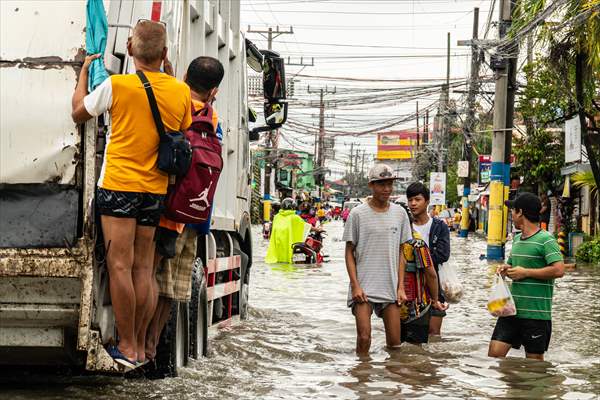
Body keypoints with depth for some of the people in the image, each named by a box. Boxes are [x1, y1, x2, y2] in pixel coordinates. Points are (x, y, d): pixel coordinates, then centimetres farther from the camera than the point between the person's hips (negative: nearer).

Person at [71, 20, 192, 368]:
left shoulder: (116, 85, -9)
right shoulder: (181, 91, 0)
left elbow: (79, 114, 6)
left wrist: (84, 72, 21)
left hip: (119, 185, -4)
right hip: (156, 189, 4)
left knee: (120, 266, -2)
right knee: (143, 268, 9)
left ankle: (127, 346, -2)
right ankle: (140, 346, 13)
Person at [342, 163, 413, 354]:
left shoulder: (399, 213, 7)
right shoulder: (358, 214, -2)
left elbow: (401, 253, 11)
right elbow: (349, 252, 1)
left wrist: (401, 287, 4)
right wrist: (355, 285, -9)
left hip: (391, 287, 3)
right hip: (363, 286, -3)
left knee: (394, 341, 3)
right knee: (364, 338, -10)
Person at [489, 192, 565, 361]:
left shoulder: (545, 239, -11)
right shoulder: (517, 239, 15)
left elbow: (559, 270, -22)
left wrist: (525, 272, -16)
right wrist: (506, 269, 5)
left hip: (536, 313, -7)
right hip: (512, 309, 7)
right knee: (494, 354, 2)